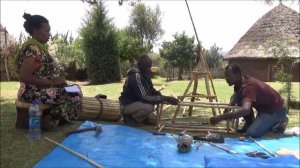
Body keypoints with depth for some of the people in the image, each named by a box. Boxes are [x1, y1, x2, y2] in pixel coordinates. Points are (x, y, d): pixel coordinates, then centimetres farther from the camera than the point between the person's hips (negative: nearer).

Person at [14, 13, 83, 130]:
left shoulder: (39, 47, 11)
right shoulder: (32, 48, -18)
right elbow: (24, 76, -26)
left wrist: (57, 80, -2)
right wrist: (51, 82, -21)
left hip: (41, 88, 9)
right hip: (33, 92, -9)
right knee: (75, 95, -12)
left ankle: (51, 117, 10)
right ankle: (50, 119, -4)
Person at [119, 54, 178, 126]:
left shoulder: (144, 74, 1)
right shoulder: (135, 76, -27)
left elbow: (151, 90, 8)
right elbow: (144, 98, -32)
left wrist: (166, 98, -10)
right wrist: (164, 98, -31)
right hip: (127, 105, -8)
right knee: (149, 107, -30)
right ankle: (130, 118, -8)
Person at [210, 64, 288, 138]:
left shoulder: (248, 85, -34)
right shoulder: (239, 82, -5)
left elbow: (245, 109, -50)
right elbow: (235, 95, 15)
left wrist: (221, 117, -51)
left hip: (276, 109, -9)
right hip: (263, 107, 9)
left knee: (252, 133, -23)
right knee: (238, 97, -7)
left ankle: (279, 123, 1)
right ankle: (249, 123, 7)